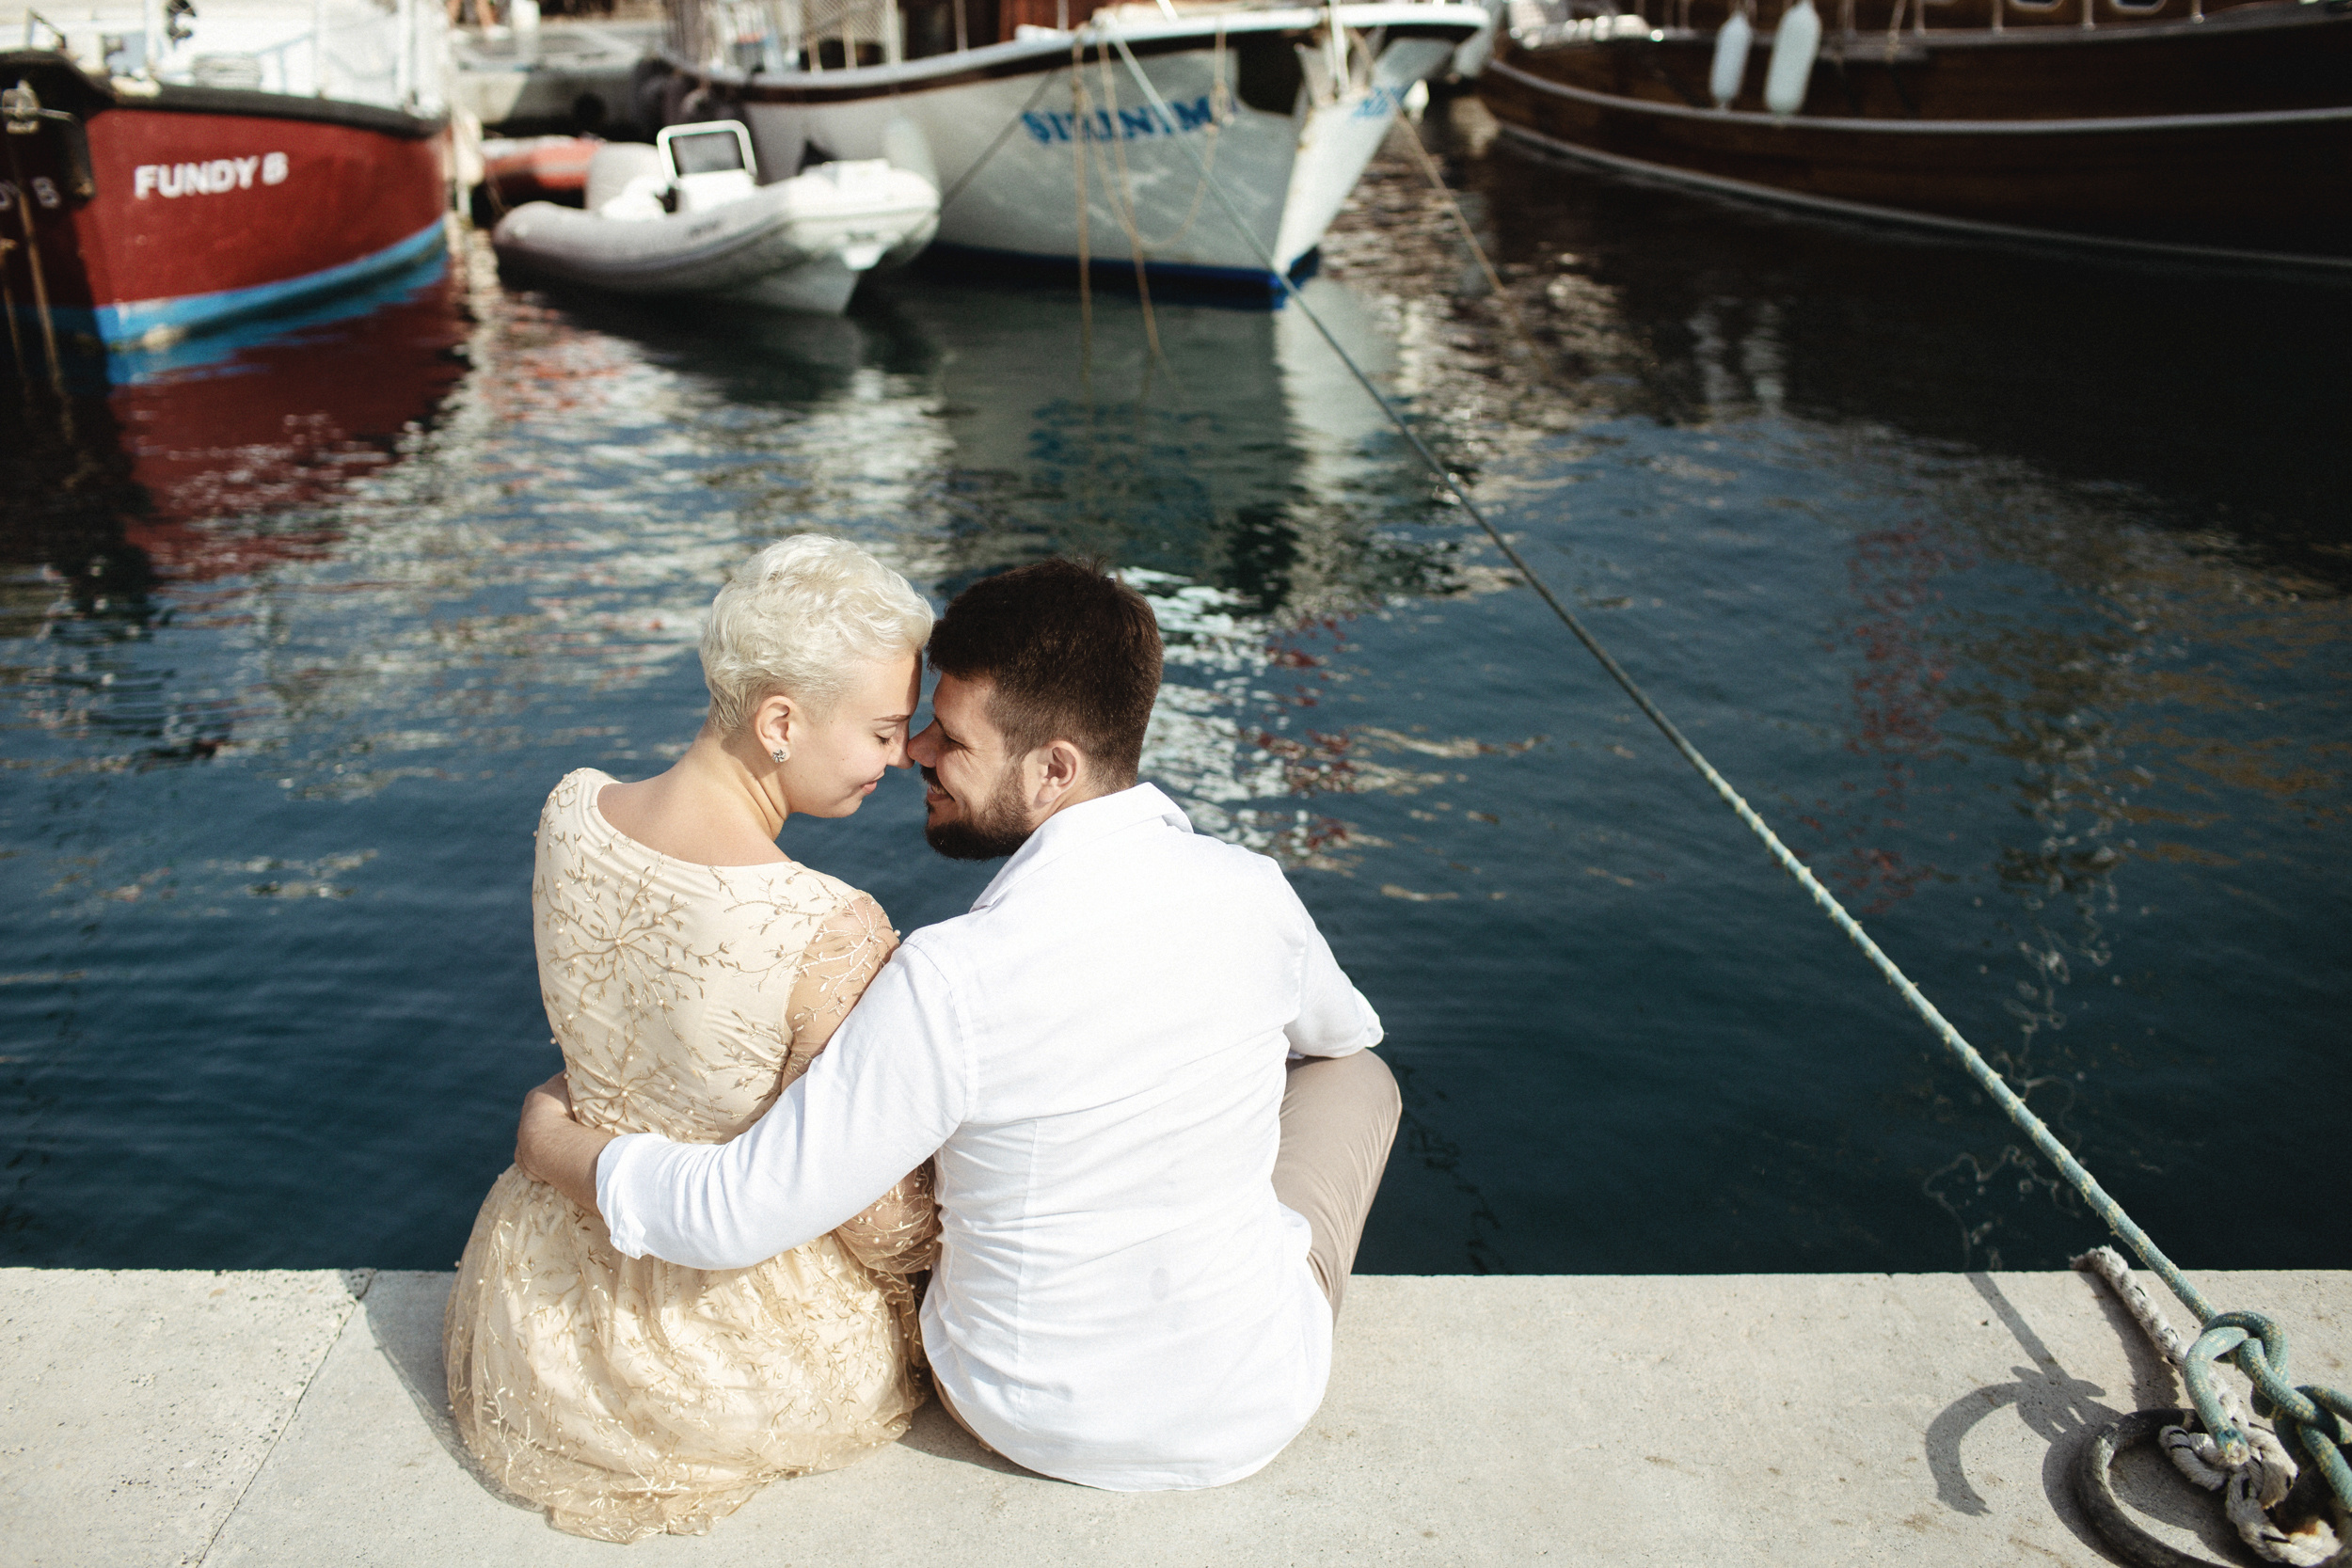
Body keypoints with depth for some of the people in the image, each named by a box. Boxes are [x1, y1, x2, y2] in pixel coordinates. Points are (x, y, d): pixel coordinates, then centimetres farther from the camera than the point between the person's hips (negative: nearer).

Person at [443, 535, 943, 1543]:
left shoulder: (570, 812, -15)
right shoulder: (836, 938, -36)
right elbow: (874, 1215, -21)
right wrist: (947, 1262, 0)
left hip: (548, 1316, 5)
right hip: (743, 1353, -5)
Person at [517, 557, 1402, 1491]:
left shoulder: (954, 979, -31)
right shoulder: (1253, 891, -17)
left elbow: (736, 1216, -24)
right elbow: (1340, 1028, 8)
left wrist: (553, 1147, -5)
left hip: (1024, 1417, -1)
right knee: (1356, 1072, 25)